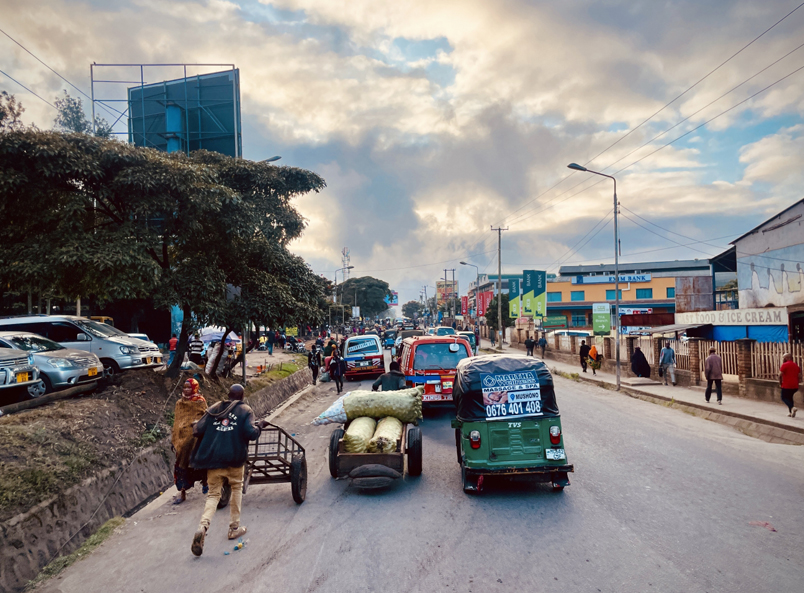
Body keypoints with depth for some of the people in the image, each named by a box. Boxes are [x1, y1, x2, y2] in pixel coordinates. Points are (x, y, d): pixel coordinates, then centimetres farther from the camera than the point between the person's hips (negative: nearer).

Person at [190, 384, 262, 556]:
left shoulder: (214, 409, 10)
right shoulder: (245, 411, 2)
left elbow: (198, 431, 3)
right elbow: (251, 433, -12)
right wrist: (259, 426, 7)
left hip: (213, 458, 2)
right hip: (234, 458, -2)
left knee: (213, 494, 8)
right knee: (237, 488, 20)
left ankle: (203, 526, -18)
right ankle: (234, 528, 25)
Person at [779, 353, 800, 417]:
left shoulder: (785, 365, -11)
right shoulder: (796, 365, 11)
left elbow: (780, 375, -16)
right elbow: (799, 376, 9)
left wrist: (780, 383, -2)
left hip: (786, 385, -7)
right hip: (795, 386, 7)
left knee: (784, 398, 4)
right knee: (790, 397, 21)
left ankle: (792, 408, -20)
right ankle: (791, 412, 19)